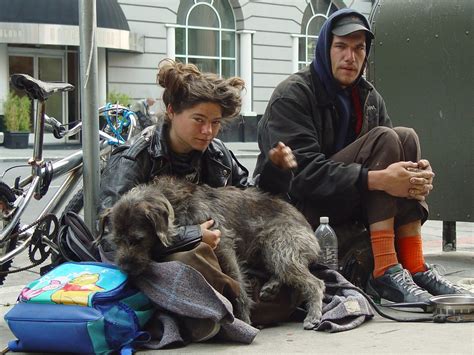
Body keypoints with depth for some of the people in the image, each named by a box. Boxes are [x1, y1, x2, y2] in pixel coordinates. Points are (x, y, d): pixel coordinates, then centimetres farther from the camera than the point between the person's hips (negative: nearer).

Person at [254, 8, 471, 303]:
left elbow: (396, 154, 5)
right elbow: (301, 171, -24)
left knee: (406, 138, -11)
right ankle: (385, 271, -30)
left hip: (347, 204, 7)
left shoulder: (369, 98, 13)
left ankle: (414, 266, -19)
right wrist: (376, 179, -33)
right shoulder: (292, 96, -11)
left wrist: (420, 175, -20)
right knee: (383, 139, -20)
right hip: (297, 205, -7)